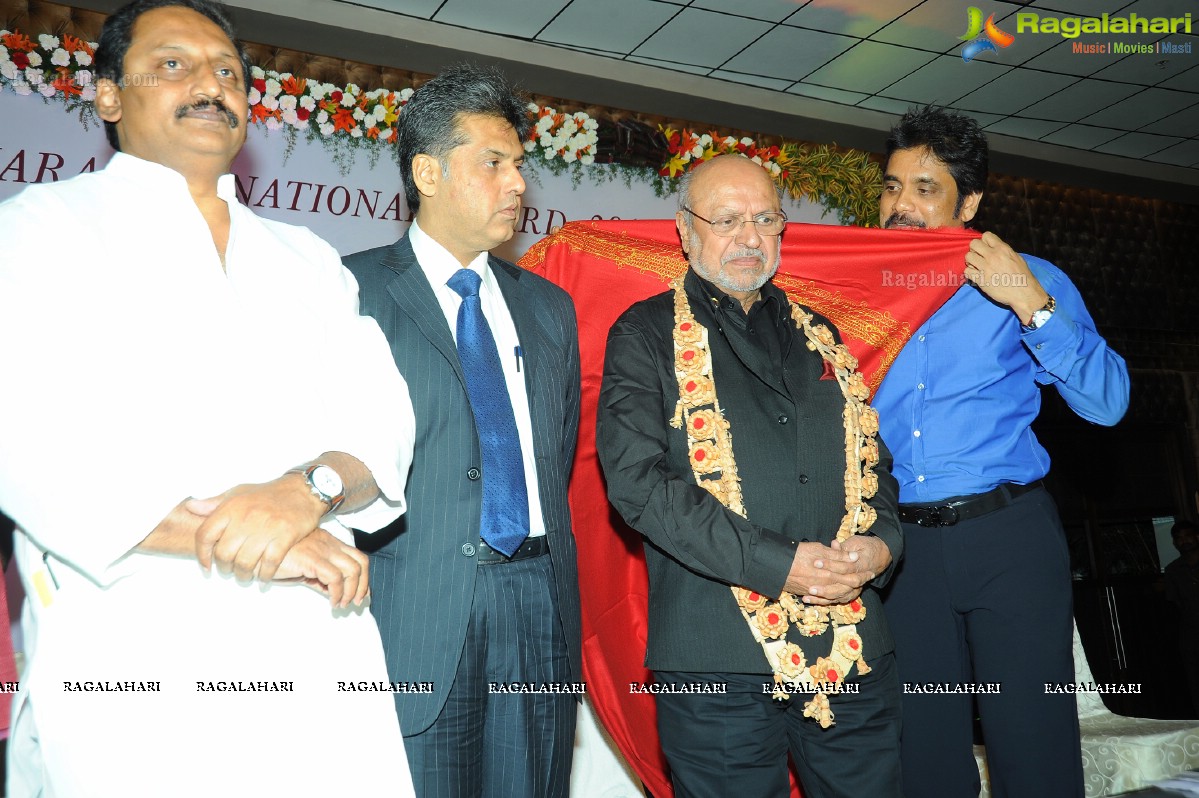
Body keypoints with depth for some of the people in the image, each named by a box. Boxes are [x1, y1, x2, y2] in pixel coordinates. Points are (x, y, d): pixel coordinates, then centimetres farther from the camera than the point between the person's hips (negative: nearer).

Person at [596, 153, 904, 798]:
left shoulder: (818, 336, 17)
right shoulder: (646, 335, 1)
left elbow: (871, 456, 19)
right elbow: (638, 480, -11)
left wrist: (882, 541, -3)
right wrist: (776, 564, -17)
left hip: (852, 645, 5)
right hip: (717, 655, -4)